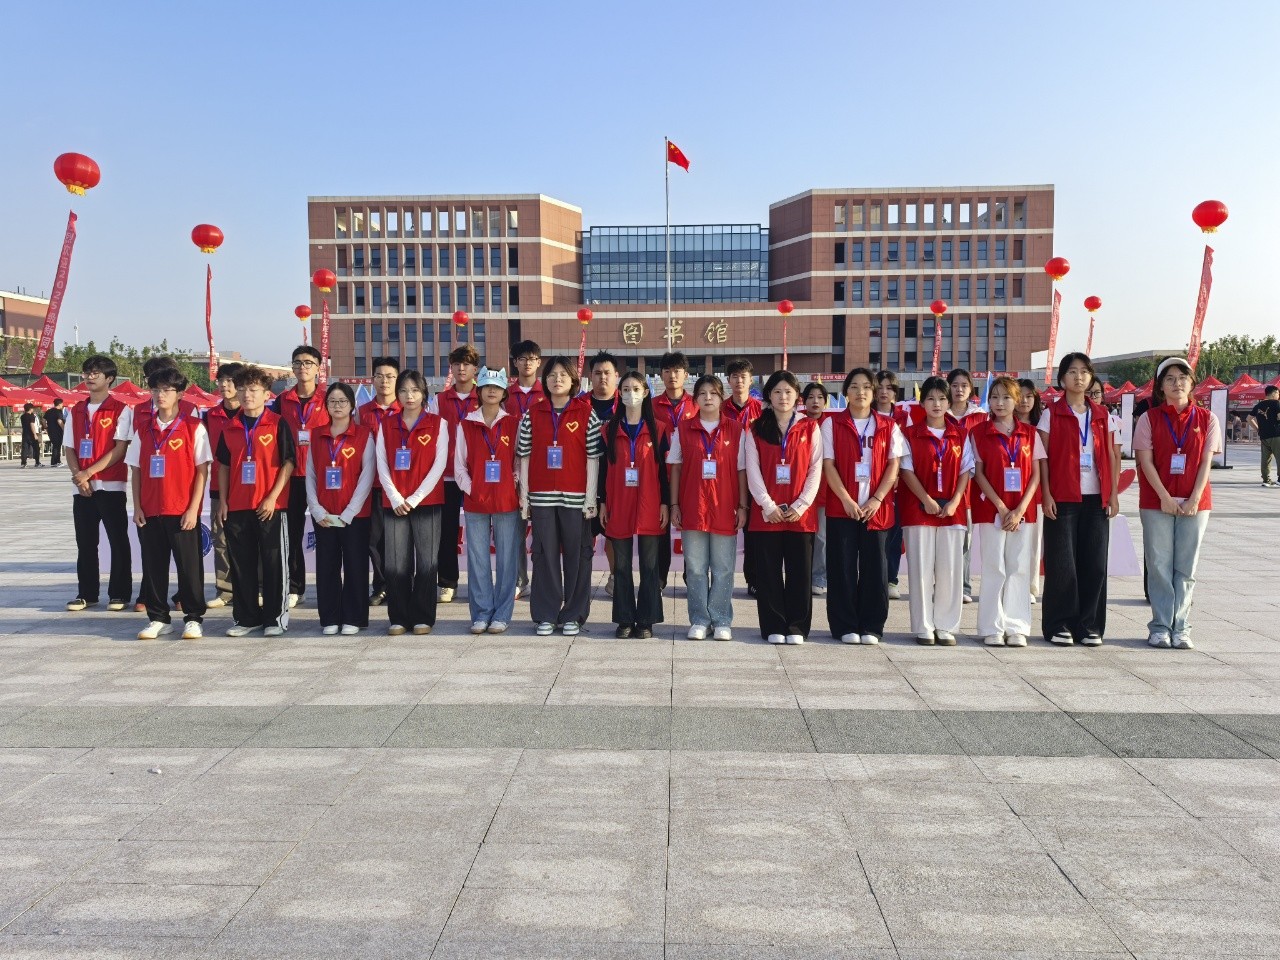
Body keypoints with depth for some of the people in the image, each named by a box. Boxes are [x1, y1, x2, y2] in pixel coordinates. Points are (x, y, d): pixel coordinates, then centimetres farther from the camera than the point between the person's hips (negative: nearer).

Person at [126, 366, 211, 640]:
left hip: (183, 512, -4)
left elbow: (202, 470, -5)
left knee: (189, 566, 1)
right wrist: (137, 507, 3)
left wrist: (193, 509, -11)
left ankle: (193, 619, 12)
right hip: (150, 511, 4)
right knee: (153, 566, 9)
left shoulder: (194, 427, -2)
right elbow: (136, 470, 12)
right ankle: (158, 618, 20)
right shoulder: (144, 430, 10)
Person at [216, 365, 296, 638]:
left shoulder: (278, 424, -3)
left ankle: (276, 618, 11)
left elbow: (288, 463, -6)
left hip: (270, 506, -4)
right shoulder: (230, 428, 10)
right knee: (241, 564, 9)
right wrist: (222, 500, 7)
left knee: (274, 563, 1)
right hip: (237, 506, 4)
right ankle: (246, 618, 19)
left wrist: (273, 497, -12)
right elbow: (223, 465, 15)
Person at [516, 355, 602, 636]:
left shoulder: (586, 413, 2)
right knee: (545, 554, 5)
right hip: (541, 496, 2)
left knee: (576, 555, 3)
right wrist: (523, 495, 3)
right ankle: (546, 615, 14)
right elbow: (524, 456, 8)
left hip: (575, 497, -1)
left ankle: (573, 615, 14)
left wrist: (590, 497, -5)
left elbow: (593, 457, 0)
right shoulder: (532, 414, 8)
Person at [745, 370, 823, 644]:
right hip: (766, 513, 0)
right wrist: (768, 505, -11)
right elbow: (752, 471, 0)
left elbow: (816, 470, 1)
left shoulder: (810, 428, 7)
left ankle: (797, 627, 12)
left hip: (800, 513, 0)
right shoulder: (756, 430, 7)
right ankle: (774, 627, 10)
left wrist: (801, 505, -9)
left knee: (800, 571, 2)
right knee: (768, 572, 2)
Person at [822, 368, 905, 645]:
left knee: (875, 567, 2)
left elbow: (894, 466, 3)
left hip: (877, 508, 1)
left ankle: (871, 627, 11)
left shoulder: (888, 426, 9)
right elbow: (828, 465, -1)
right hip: (841, 506, -1)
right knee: (843, 567, 0)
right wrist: (846, 500, -11)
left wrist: (877, 499, -9)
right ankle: (846, 627, 9)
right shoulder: (832, 424, 5)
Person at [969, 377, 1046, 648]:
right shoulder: (979, 433, 2)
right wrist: (1001, 507, -10)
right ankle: (992, 628, 7)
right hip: (991, 508, -2)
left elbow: (1036, 474, 4)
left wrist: (1020, 509, -8)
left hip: (1023, 511, 2)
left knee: (1019, 568, 3)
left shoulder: (1030, 433, 8)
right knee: (994, 568, 0)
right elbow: (978, 473, -2)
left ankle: (1016, 627, 10)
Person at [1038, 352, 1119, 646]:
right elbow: (1042, 457, -2)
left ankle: (1088, 625, 12)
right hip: (1062, 498, -3)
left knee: (1095, 563, 3)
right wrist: (1046, 494, -9)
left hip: (1096, 498, 3)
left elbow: (1109, 457, 12)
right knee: (1061, 563, -2)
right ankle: (1059, 625, 7)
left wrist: (1113, 494, 5)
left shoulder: (1101, 415, 13)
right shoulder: (1052, 413, 2)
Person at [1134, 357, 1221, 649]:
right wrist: (1165, 498, -13)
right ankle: (1160, 627, 8)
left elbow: (1206, 462, 1)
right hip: (1156, 502, -1)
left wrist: (1195, 499, -9)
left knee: (1186, 568, 5)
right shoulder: (1149, 419, 2)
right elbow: (1146, 461, -4)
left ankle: (1180, 627, 12)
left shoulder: (1207, 419, 6)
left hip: (1195, 503, 1)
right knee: (1159, 566, 1)